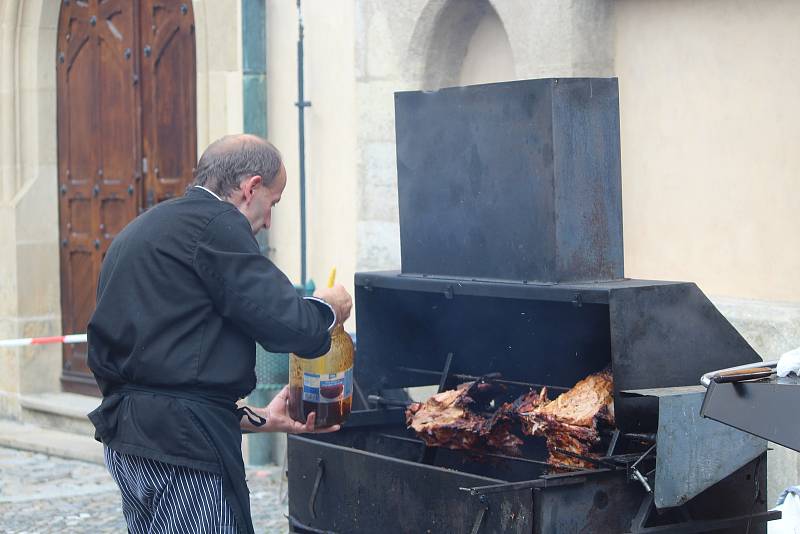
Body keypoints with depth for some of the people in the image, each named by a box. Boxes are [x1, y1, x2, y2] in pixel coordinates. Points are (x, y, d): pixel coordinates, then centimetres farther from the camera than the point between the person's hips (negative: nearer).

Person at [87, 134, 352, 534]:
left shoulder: (144, 230, 22)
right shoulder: (216, 224, -9)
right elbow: (288, 325, -13)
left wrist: (256, 419, 26)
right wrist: (327, 309, 10)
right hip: (180, 442, -10)